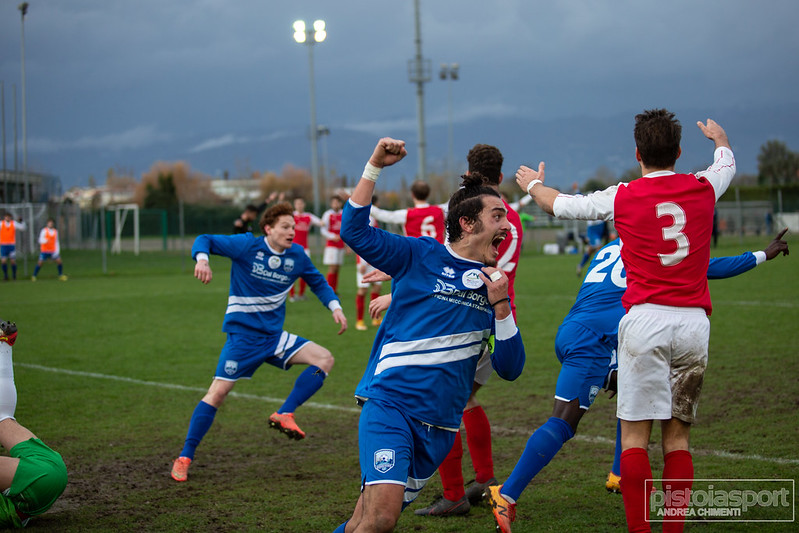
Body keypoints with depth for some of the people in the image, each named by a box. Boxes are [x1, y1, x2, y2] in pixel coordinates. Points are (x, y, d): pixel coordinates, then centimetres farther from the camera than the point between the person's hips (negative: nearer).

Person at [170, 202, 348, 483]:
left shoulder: (297, 255, 2)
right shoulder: (247, 246, -11)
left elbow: (317, 282, 18)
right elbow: (205, 240, -9)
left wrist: (335, 307, 3)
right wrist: (202, 259, -32)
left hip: (274, 336, 5)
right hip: (243, 335, -5)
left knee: (324, 359, -9)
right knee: (218, 391, -12)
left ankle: (284, 415, -8)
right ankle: (184, 457, -2)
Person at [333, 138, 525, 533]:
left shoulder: (495, 283, 13)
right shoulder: (421, 256, 1)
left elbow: (510, 369, 8)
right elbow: (355, 231, -7)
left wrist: (500, 305, -5)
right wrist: (375, 166, -12)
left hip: (441, 425, 5)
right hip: (389, 406, -5)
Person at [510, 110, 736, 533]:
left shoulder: (622, 197, 0)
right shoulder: (703, 189, 7)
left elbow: (559, 204, 16)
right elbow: (726, 163, 32)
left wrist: (532, 184, 38)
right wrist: (719, 137, 56)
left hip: (646, 320, -3)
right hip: (694, 322, 3)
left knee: (635, 435, 0)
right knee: (677, 437, 8)